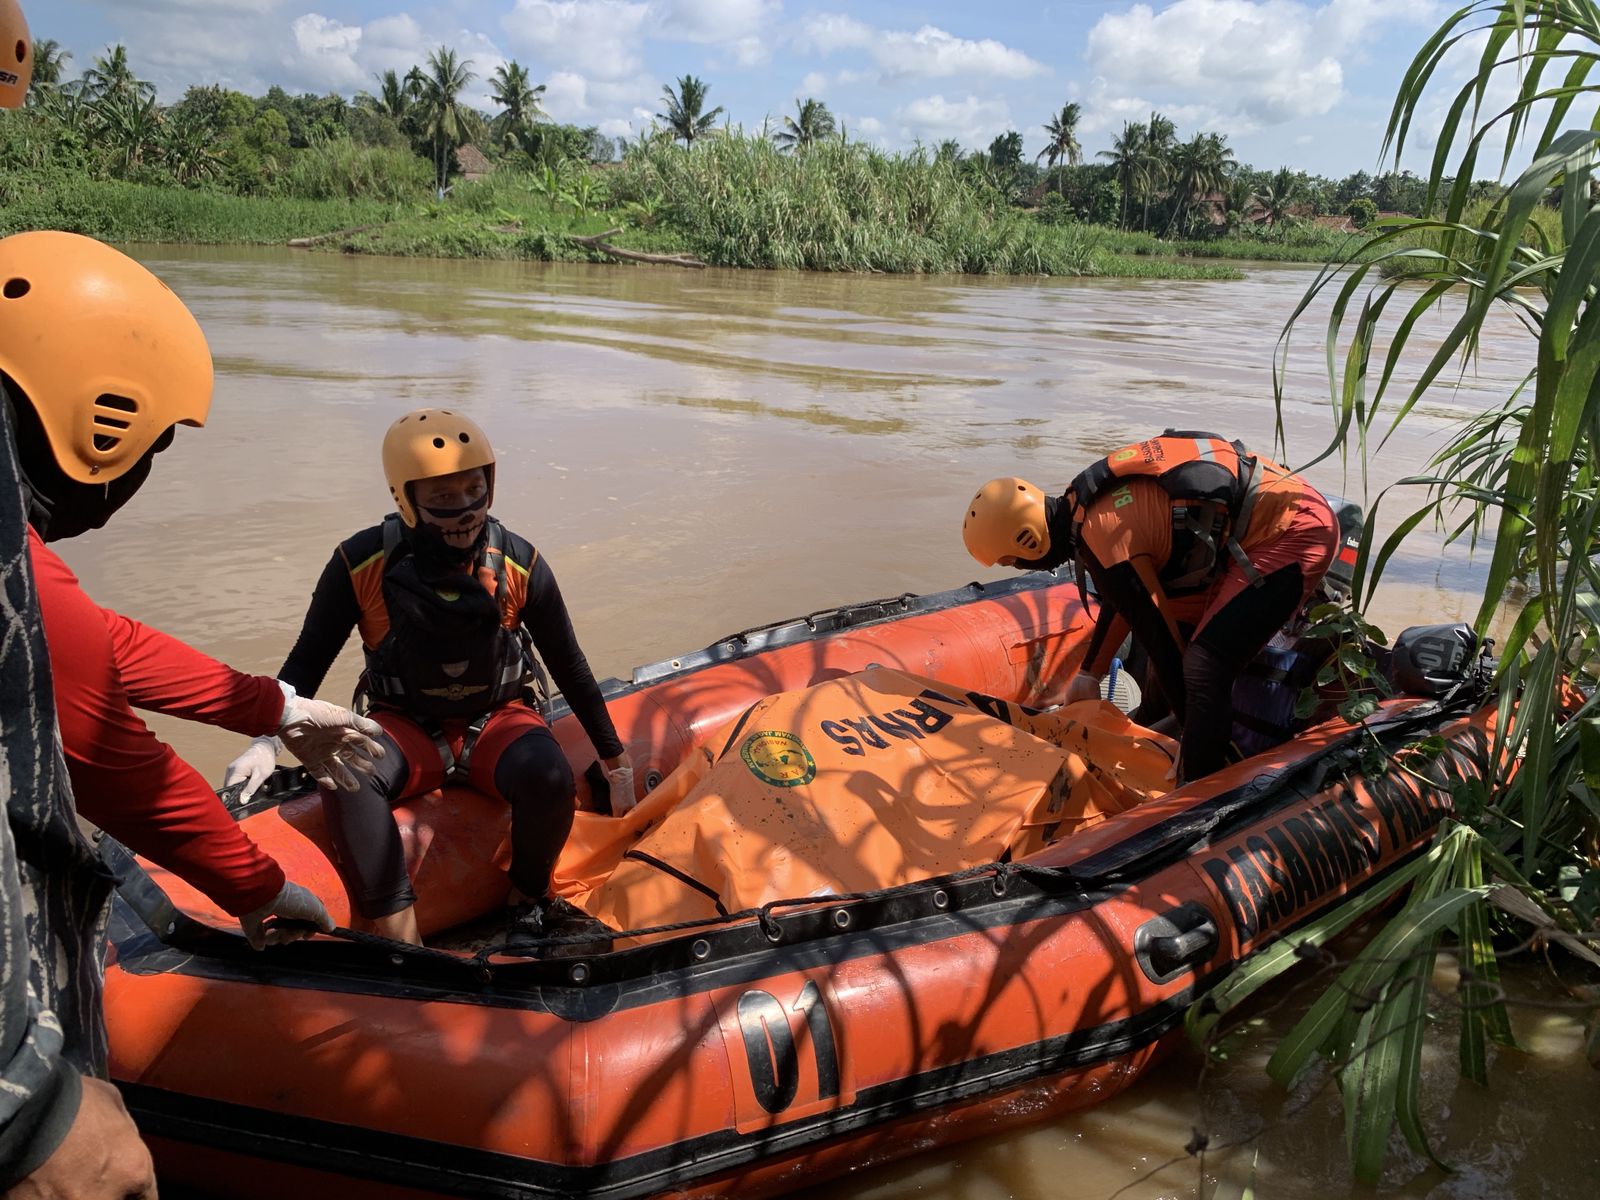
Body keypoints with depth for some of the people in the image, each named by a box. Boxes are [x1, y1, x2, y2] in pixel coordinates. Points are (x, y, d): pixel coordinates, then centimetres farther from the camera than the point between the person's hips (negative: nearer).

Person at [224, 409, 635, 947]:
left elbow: (569, 666, 0)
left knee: (548, 777, -33)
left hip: (497, 720, 0)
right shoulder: (363, 563, -14)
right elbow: (307, 660, -2)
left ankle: (529, 898, -3)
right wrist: (267, 741, -18)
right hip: (406, 726, 0)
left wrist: (615, 758, 6)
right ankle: (401, 943, -30)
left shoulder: (520, 564, -12)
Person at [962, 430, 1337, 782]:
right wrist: (1089, 673, 30)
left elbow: (1161, 641, -13)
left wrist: (1197, 739, -1)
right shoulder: (1085, 500, 6)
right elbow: (1124, 599, 22)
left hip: (1293, 532, -10)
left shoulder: (1103, 542, -22)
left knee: (1204, 668, -16)